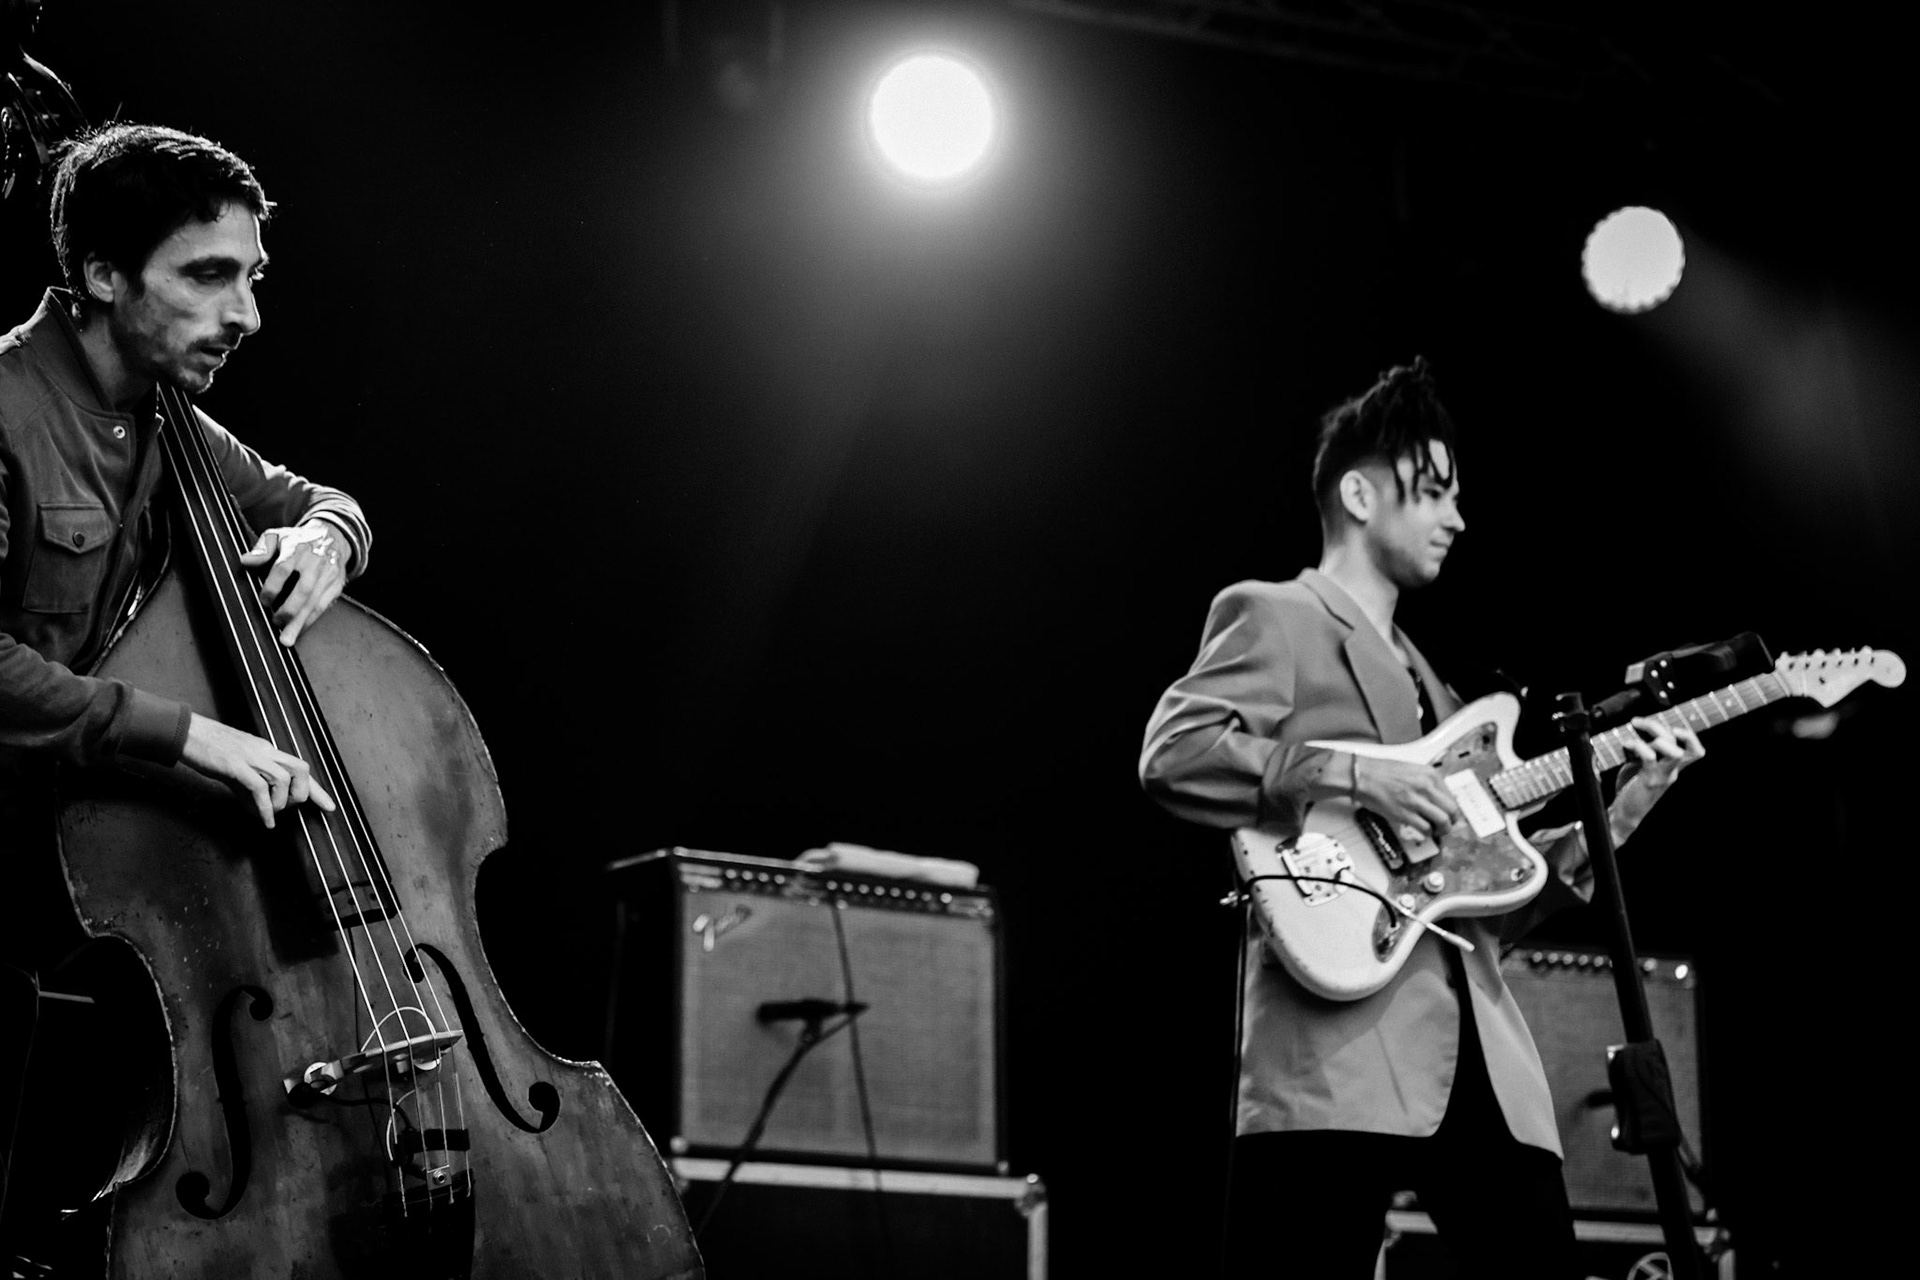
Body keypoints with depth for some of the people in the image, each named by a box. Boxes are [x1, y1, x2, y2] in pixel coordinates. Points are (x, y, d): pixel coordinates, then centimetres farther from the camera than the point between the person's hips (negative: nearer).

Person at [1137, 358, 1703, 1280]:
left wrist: (1615, 813, 13)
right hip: (1338, 1050, -8)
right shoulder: (1275, 617, 6)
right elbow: (1171, 754, -13)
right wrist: (1351, 774, -16)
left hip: (1475, 1049, 8)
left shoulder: (1418, 674, 30)